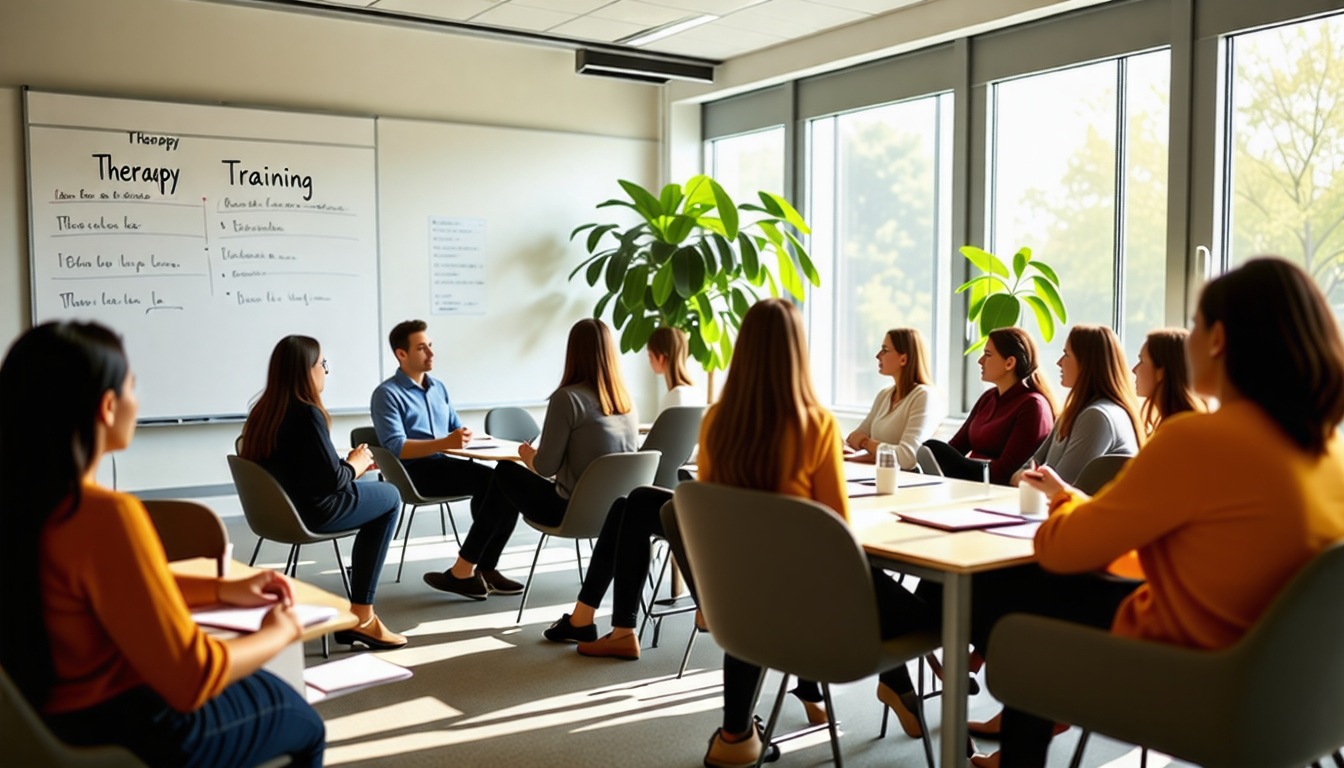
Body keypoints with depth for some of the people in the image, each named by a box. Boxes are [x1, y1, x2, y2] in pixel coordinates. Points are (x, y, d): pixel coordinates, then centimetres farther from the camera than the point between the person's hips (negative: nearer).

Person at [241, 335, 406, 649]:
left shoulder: (264, 410, 7)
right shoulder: (307, 414, -20)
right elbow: (332, 480, -20)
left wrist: (350, 464, 12)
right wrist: (356, 464, -1)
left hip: (276, 508, 9)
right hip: (310, 513, -9)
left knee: (383, 493, 21)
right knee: (390, 497, 12)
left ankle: (359, 614, 22)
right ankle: (360, 616, 14)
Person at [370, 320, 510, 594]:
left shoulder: (438, 387, 19)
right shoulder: (387, 394, -3)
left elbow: (458, 429, 22)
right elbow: (395, 447, -15)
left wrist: (465, 436, -4)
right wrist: (445, 443, -27)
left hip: (445, 464, 7)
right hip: (415, 471, -6)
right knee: (487, 479, -28)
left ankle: (485, 566, -14)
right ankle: (482, 567, -15)